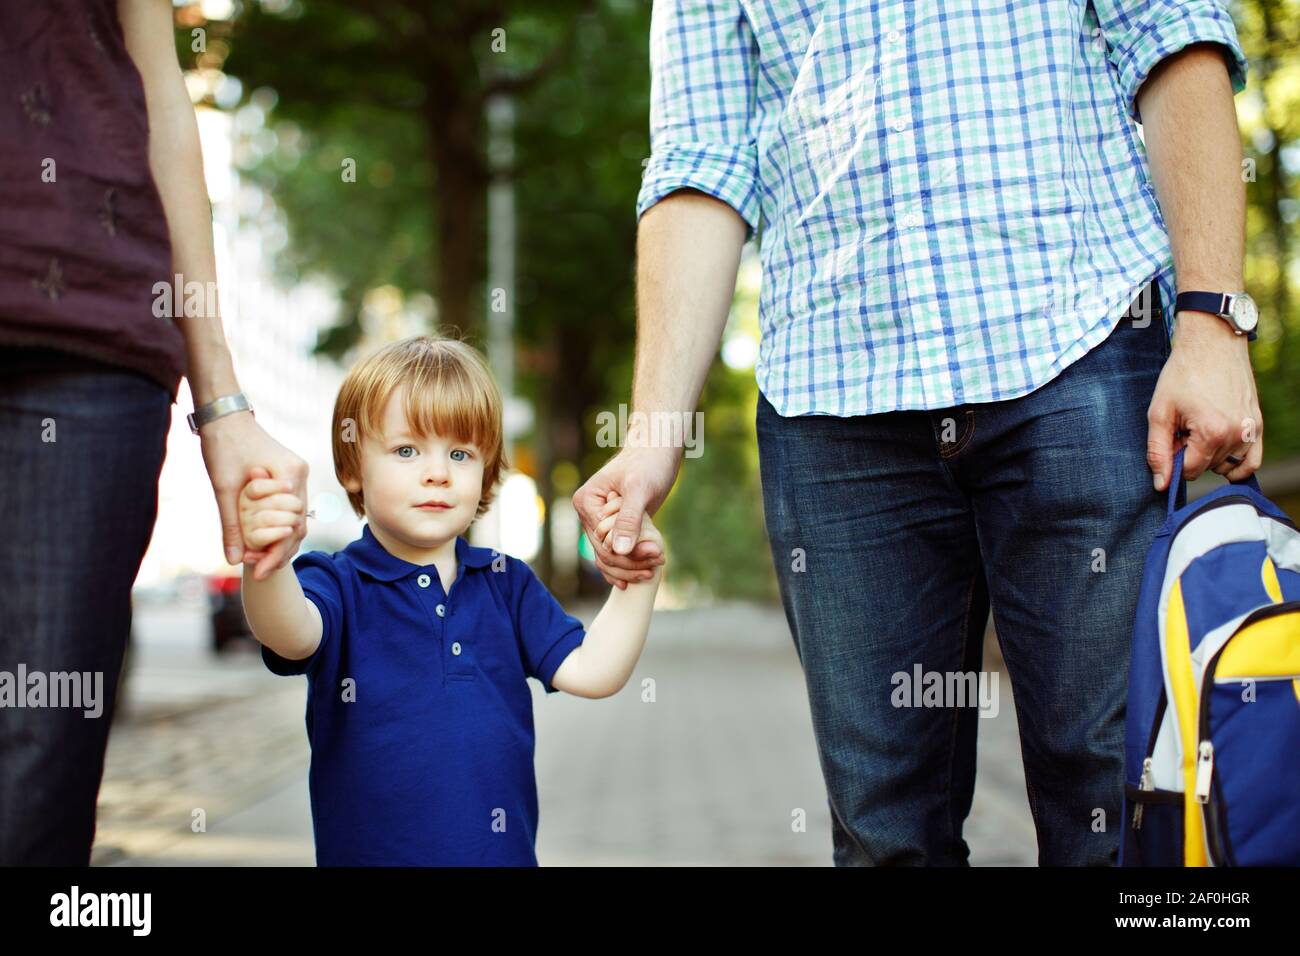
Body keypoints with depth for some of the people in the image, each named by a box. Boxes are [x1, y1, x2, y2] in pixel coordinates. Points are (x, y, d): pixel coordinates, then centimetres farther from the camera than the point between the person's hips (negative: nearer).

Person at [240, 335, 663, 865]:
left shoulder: (508, 584, 6)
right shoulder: (339, 584, -6)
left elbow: (592, 671, 0)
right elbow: (293, 634, -28)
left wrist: (638, 579, -11)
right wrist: (267, 564, -48)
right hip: (366, 850, -3)